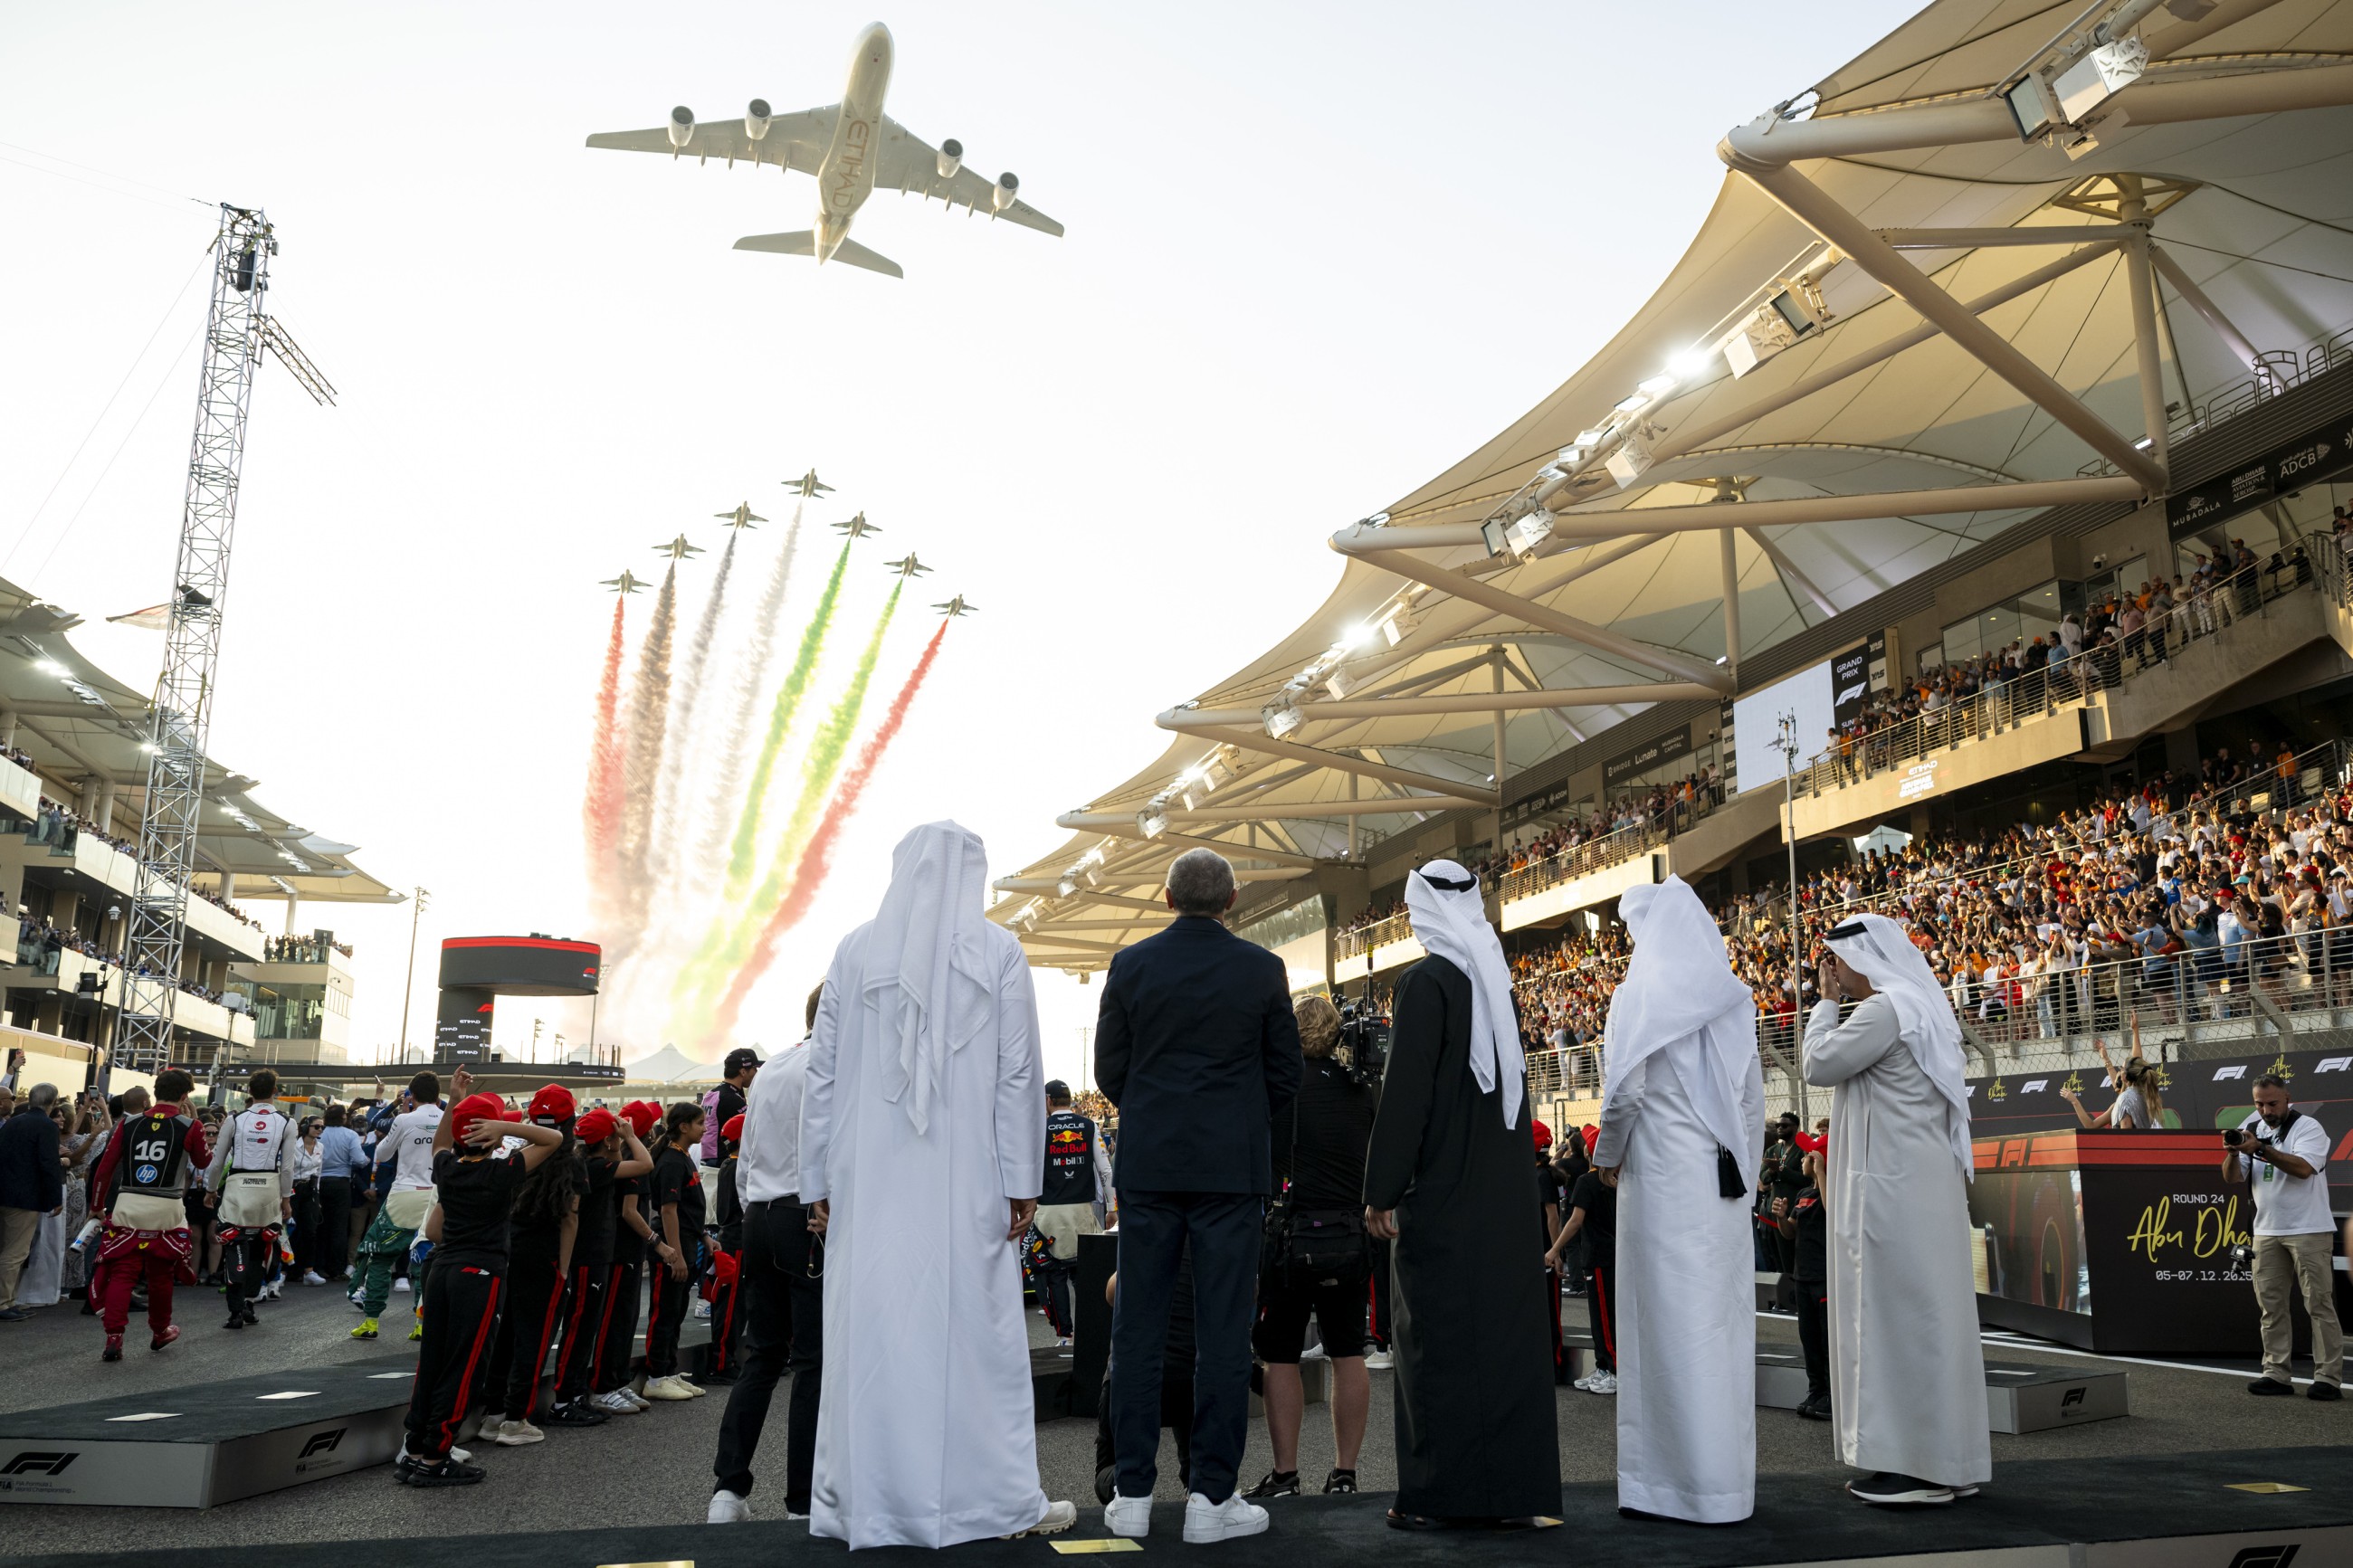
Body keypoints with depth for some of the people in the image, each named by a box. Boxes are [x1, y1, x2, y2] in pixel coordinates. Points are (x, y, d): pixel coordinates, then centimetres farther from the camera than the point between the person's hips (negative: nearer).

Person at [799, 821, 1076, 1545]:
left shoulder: (856, 951, 4)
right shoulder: (998, 951, -2)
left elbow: (823, 1073, 5)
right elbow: (1019, 1074, -3)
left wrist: (817, 1181, 10)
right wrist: (1022, 1181, 1)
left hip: (870, 1182, 2)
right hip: (967, 1181, -2)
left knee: (869, 1328, 6)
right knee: (978, 1329, 5)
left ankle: (862, 1505, 13)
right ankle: (1001, 1499, 12)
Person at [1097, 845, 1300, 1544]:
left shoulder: (1130, 964, -1)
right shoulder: (1262, 969, -2)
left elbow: (1109, 1071, 4)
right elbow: (1286, 1074, 3)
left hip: (1149, 1165, 1)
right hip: (1233, 1167, -1)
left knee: (1138, 1329, 7)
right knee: (1223, 1333, 3)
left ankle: (1133, 1495, 12)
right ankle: (1212, 1497, 6)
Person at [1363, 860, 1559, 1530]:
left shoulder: (1426, 980, -13)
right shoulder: (1496, 978, 8)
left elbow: (1405, 1091, -17)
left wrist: (1381, 1191, -13)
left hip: (1442, 1193, -7)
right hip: (1504, 1194, 7)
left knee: (1440, 1334, -1)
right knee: (1503, 1325, 10)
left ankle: (1439, 1493, 4)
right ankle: (1509, 1482, 17)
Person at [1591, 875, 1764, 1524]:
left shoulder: (1641, 993, -8)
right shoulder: (1732, 998, 10)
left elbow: (1625, 1088, -14)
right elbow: (1753, 1094, 12)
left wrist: (1607, 1154, 1)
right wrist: (1739, 1164, 18)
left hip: (1665, 1177, -6)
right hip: (1726, 1177, 6)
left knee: (1674, 1322, -2)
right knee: (1724, 1317, 10)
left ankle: (1686, 1479, 2)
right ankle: (1730, 1476, 17)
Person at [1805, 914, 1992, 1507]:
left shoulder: (1885, 1009, -14)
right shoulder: (1918, 1007, 17)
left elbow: (1819, 1064, -10)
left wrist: (1826, 1001, -2)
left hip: (1896, 1188, -10)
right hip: (1914, 1184, 10)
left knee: (1900, 1312, -6)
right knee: (1917, 1314, 12)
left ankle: (1923, 1466, -1)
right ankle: (1934, 1459, 17)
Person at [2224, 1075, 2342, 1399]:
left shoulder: (2308, 1127, -6)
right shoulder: (2250, 1129, 10)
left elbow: (2303, 1167, -22)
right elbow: (2232, 1178, 5)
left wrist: (2261, 1148, -29)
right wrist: (2233, 1152, -14)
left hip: (2308, 1230, -6)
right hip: (2266, 1230, 6)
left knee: (2319, 1304, -3)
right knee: (2271, 1305, 6)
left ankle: (2329, 1378, 1)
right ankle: (2277, 1374, 11)